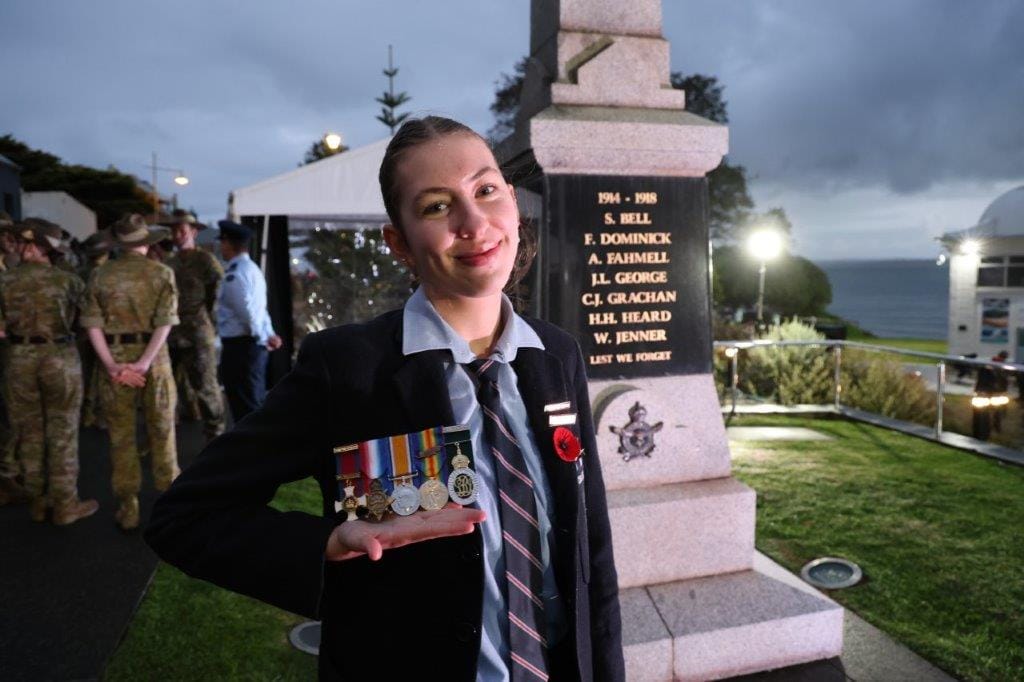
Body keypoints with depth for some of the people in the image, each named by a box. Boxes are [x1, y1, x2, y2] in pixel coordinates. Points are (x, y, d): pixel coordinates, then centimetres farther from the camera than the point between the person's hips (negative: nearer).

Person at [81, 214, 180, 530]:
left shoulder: (100, 274, 2)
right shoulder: (162, 273, -3)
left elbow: (92, 323, -5)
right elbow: (165, 322, -13)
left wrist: (112, 364, -10)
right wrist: (144, 362, -15)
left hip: (114, 358, 1)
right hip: (153, 357, -1)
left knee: (121, 434, 10)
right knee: (161, 431, 11)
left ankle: (127, 507, 16)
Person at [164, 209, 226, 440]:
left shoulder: (205, 260, -4)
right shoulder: (170, 263, 15)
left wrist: (209, 318, -5)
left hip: (197, 334, -7)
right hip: (170, 334, 7)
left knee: (205, 386, -3)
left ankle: (215, 434, 7)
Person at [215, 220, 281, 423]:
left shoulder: (236, 273, -15)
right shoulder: (251, 268, 17)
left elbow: (247, 312, -22)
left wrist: (264, 339, -12)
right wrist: (269, 336, 6)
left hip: (239, 345, -10)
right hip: (252, 344, 10)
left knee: (244, 406, -3)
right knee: (256, 403, 16)